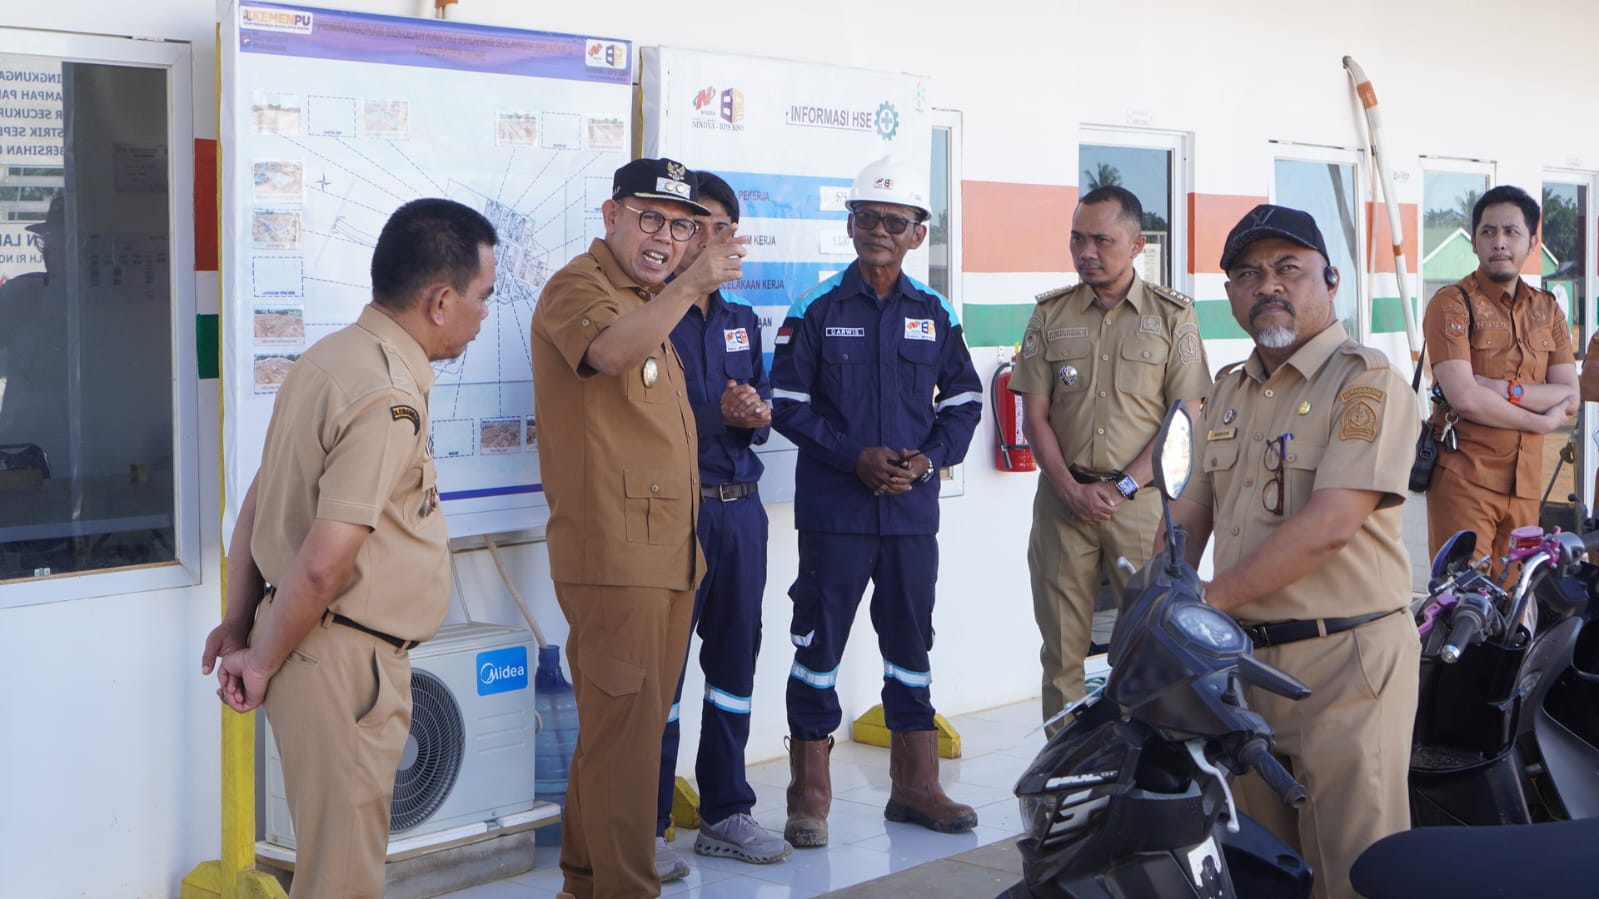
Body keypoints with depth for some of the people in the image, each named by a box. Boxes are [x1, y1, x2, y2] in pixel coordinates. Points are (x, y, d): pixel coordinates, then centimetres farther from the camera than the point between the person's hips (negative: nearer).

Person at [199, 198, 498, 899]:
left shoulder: (329, 358, 7)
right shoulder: (389, 400, -22)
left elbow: (258, 499, 14)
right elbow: (323, 565, -24)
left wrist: (240, 619, 20)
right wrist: (262, 663, -11)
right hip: (342, 658, -9)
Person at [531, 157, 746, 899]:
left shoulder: (648, 299, 21)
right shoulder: (578, 287, -8)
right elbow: (608, 350, -32)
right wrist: (689, 287, -40)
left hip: (667, 551, 10)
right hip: (612, 552, -10)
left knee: (635, 723, 15)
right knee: (625, 727, -7)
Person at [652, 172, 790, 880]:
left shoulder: (743, 320, 16)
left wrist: (755, 415, -3)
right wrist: (716, 414, -17)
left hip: (740, 507, 7)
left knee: (735, 658, 12)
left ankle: (725, 812, 23)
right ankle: (645, 826, 4)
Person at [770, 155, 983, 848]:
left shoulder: (934, 313, 7)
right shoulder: (817, 309, -2)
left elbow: (964, 398, 12)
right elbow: (786, 403, -4)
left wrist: (931, 457, -5)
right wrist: (855, 458, -14)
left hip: (912, 510, 3)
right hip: (834, 511, -3)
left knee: (911, 643, 11)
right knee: (819, 642, 0)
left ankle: (915, 785, 23)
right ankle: (810, 792, 10)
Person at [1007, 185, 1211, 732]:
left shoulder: (1173, 316, 4)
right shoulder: (1051, 314, 10)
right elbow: (1035, 416, 7)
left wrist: (1121, 487, -10)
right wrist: (1071, 490, -6)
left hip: (1142, 498, -2)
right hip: (1063, 497, 2)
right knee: (1061, 646, 4)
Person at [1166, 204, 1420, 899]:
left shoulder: (1366, 382, -9)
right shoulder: (1229, 392, 15)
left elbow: (1329, 525, -20)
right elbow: (1192, 511, 16)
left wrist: (1206, 601, -19)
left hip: (1344, 665, -7)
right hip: (1242, 660, 7)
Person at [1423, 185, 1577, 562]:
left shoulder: (1547, 309, 14)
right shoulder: (1452, 304, -5)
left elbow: (1570, 398, 3)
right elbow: (1464, 398, -17)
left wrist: (1506, 390, -13)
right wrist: (1541, 421, -6)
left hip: (1526, 481, 6)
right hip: (1465, 478, -5)